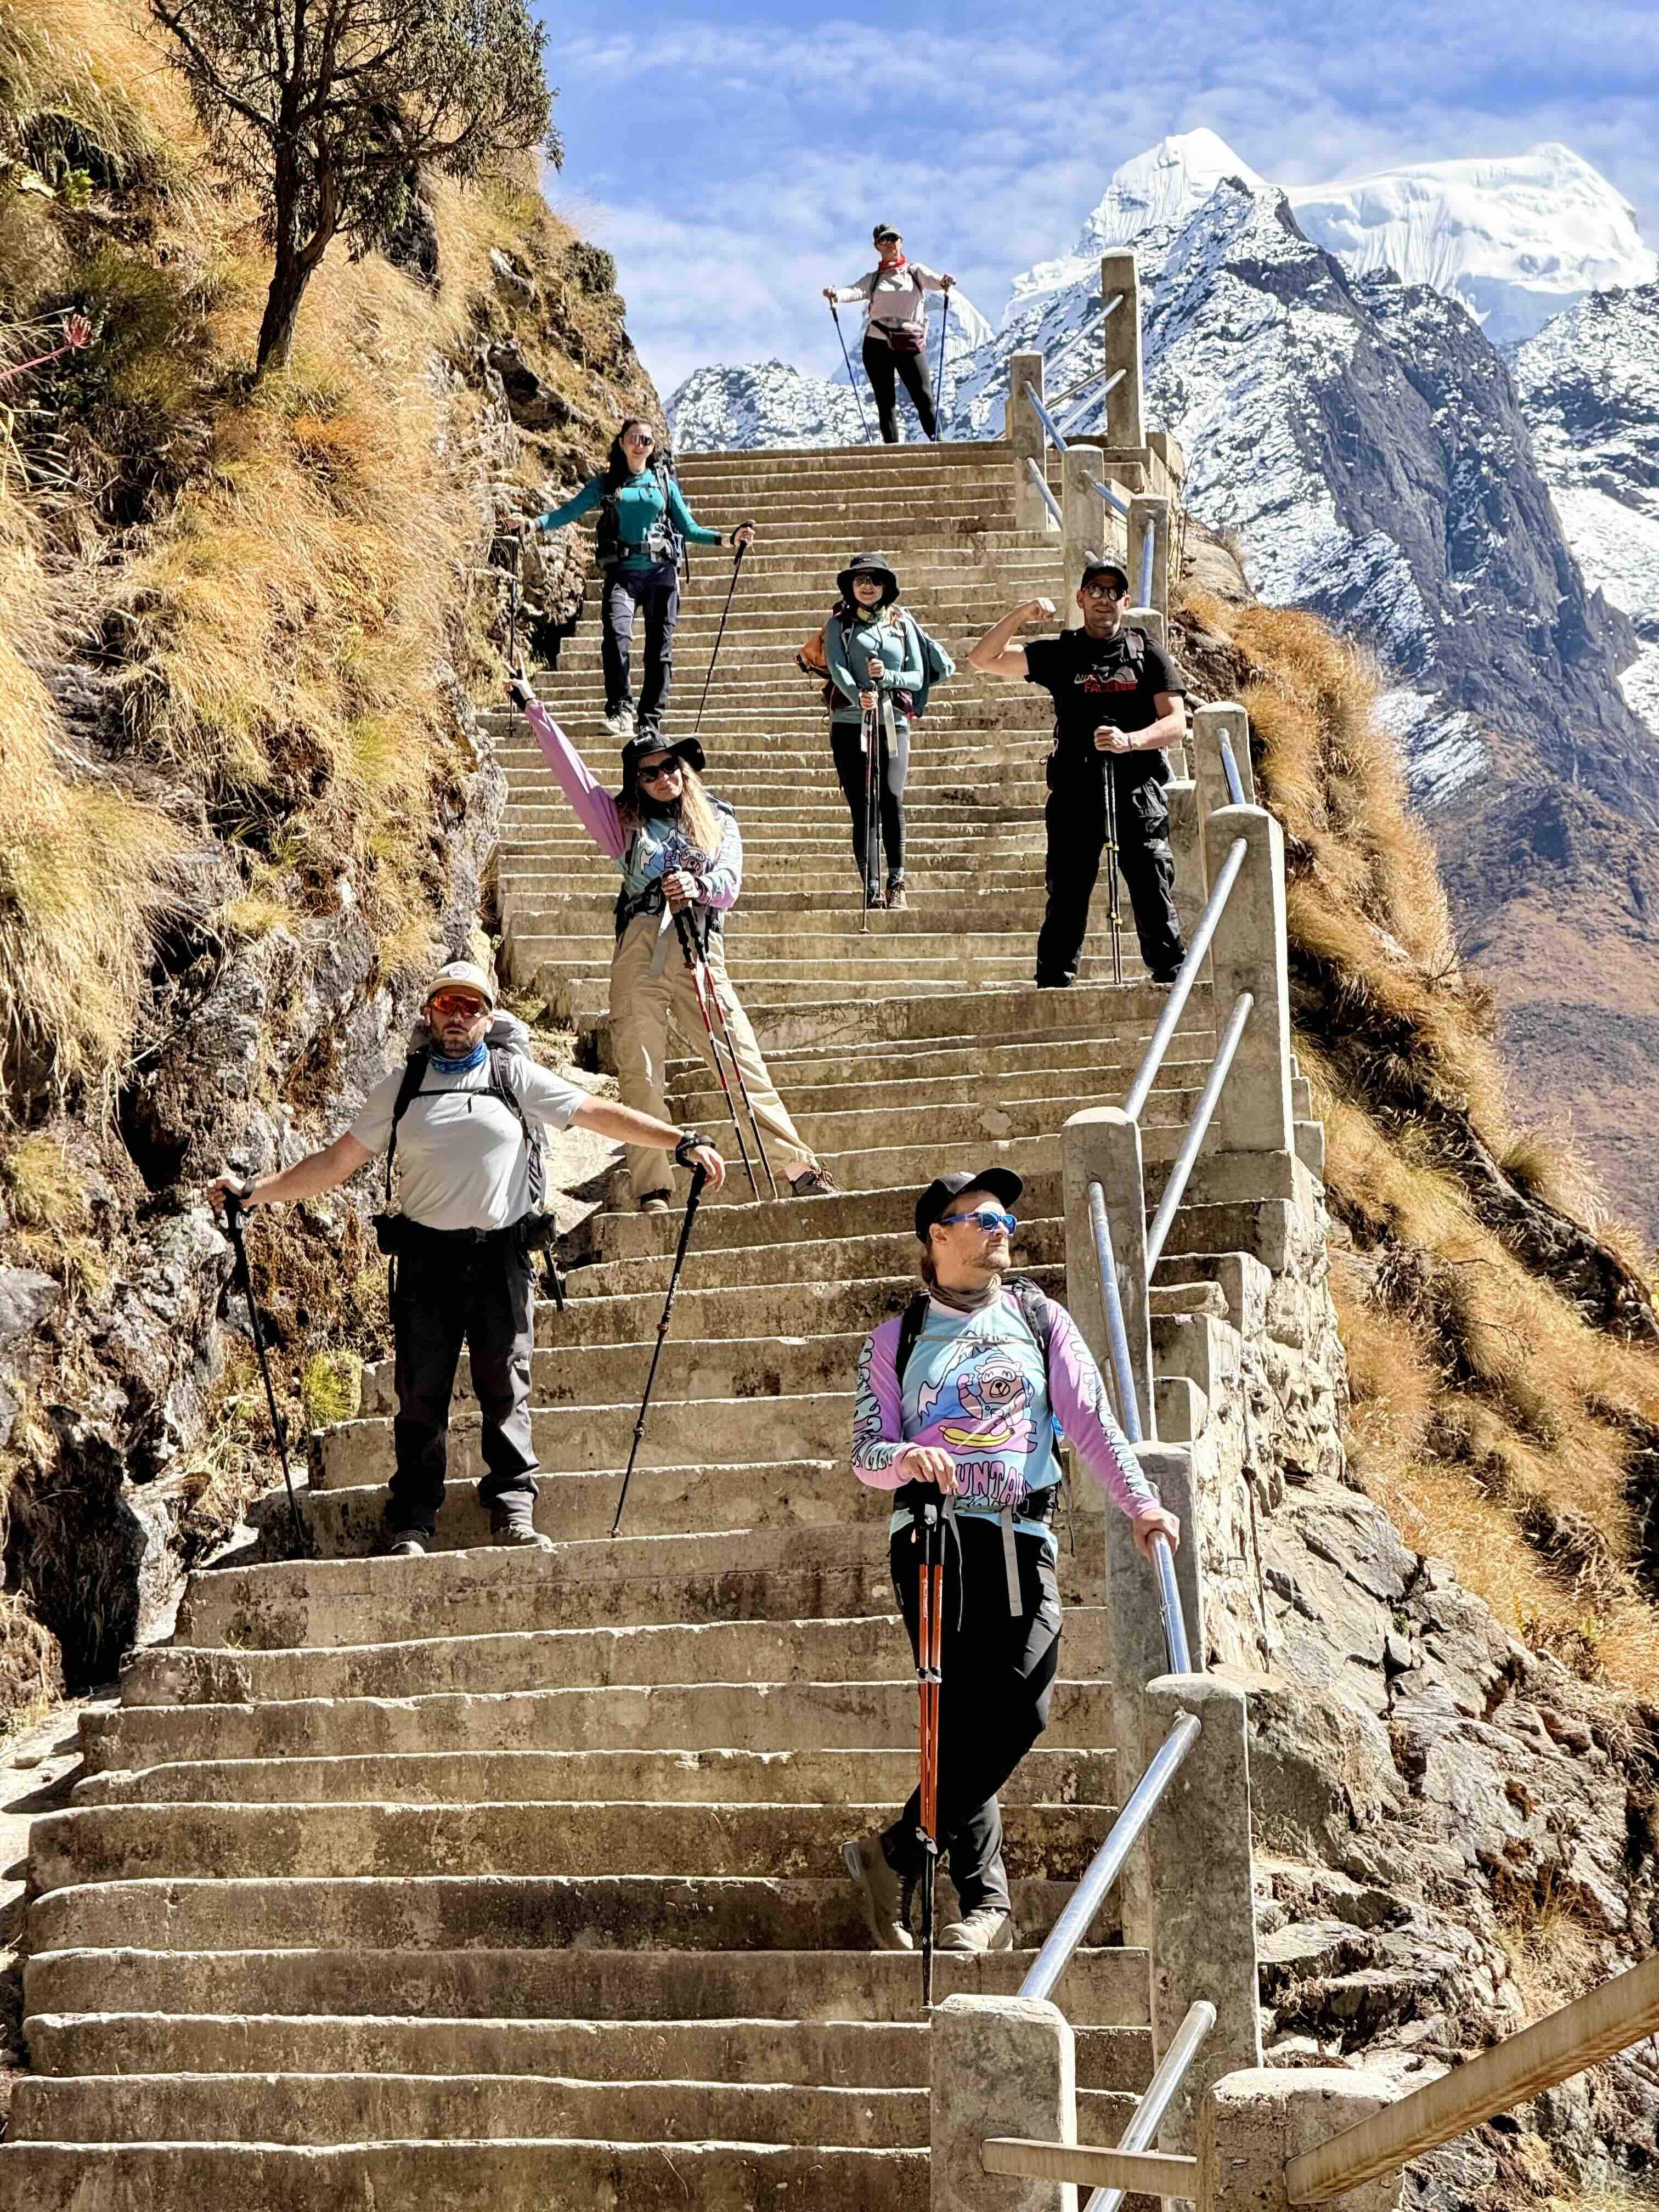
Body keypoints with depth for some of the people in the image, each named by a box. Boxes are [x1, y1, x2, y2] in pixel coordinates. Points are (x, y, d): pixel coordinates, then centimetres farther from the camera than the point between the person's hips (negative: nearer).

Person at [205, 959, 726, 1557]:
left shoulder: (515, 1076, 9)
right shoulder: (401, 1086, 11)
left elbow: (601, 1114, 7)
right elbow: (337, 1161, 14)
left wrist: (684, 1141, -1)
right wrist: (253, 1190, 7)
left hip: (502, 1256, 0)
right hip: (427, 1257, 0)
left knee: (506, 1389, -3)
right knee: (421, 1396, -1)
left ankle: (513, 1511, 0)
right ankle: (410, 1528, 2)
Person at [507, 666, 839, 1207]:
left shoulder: (718, 821, 18)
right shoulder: (627, 821, 17)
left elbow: (730, 885, 4)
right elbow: (573, 772, 14)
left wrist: (697, 886, -18)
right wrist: (534, 708, 12)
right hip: (639, 952, 1)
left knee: (744, 1065, -5)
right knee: (639, 1074, -6)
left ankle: (802, 1168, -2)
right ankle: (651, 1192, -3)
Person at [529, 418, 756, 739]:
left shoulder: (664, 482, 15)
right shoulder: (606, 483, 11)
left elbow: (689, 529, 15)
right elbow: (569, 511, 4)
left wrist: (728, 538, 3)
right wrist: (534, 523, -11)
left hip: (661, 572, 2)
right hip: (622, 572, -2)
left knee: (659, 650, 0)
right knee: (616, 635, -26)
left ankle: (650, 722, 8)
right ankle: (620, 711, -22)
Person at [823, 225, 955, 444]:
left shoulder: (915, 271, 9)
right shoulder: (873, 278, 11)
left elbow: (933, 280, -11)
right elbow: (855, 291, -9)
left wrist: (944, 282, -36)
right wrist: (836, 294, -32)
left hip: (910, 344, -2)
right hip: (877, 345, 2)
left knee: (924, 399, -10)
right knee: (886, 402, 2)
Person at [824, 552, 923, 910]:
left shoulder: (902, 623, 15)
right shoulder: (839, 624, 9)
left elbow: (918, 676, 11)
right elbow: (836, 668, -8)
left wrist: (888, 677, -10)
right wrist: (858, 695, -28)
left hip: (894, 722, 1)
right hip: (850, 721, -1)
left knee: (892, 796, -17)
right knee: (861, 804, -6)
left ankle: (897, 883, -11)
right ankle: (871, 887, -4)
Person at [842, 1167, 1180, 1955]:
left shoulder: (1038, 1319, 20)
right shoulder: (896, 1340, 17)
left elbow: (1090, 1419, 13)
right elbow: (866, 1451, 11)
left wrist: (1140, 1504, 0)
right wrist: (906, 1457, -13)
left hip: (1023, 1537, 2)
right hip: (934, 1532, -1)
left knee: (1020, 1710, -16)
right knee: (967, 1713, -13)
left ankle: (897, 1854, -3)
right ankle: (986, 1901, -6)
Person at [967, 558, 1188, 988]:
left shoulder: (1149, 653, 10)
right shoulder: (1060, 654, 13)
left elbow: (1176, 722, 3)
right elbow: (983, 660, 9)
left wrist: (1130, 741, -15)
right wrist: (1021, 614, -4)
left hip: (1138, 794, -1)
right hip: (1075, 792, 1)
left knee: (1154, 896, -5)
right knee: (1066, 896, -1)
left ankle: (1173, 981, -2)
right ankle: (1052, 987, 1)